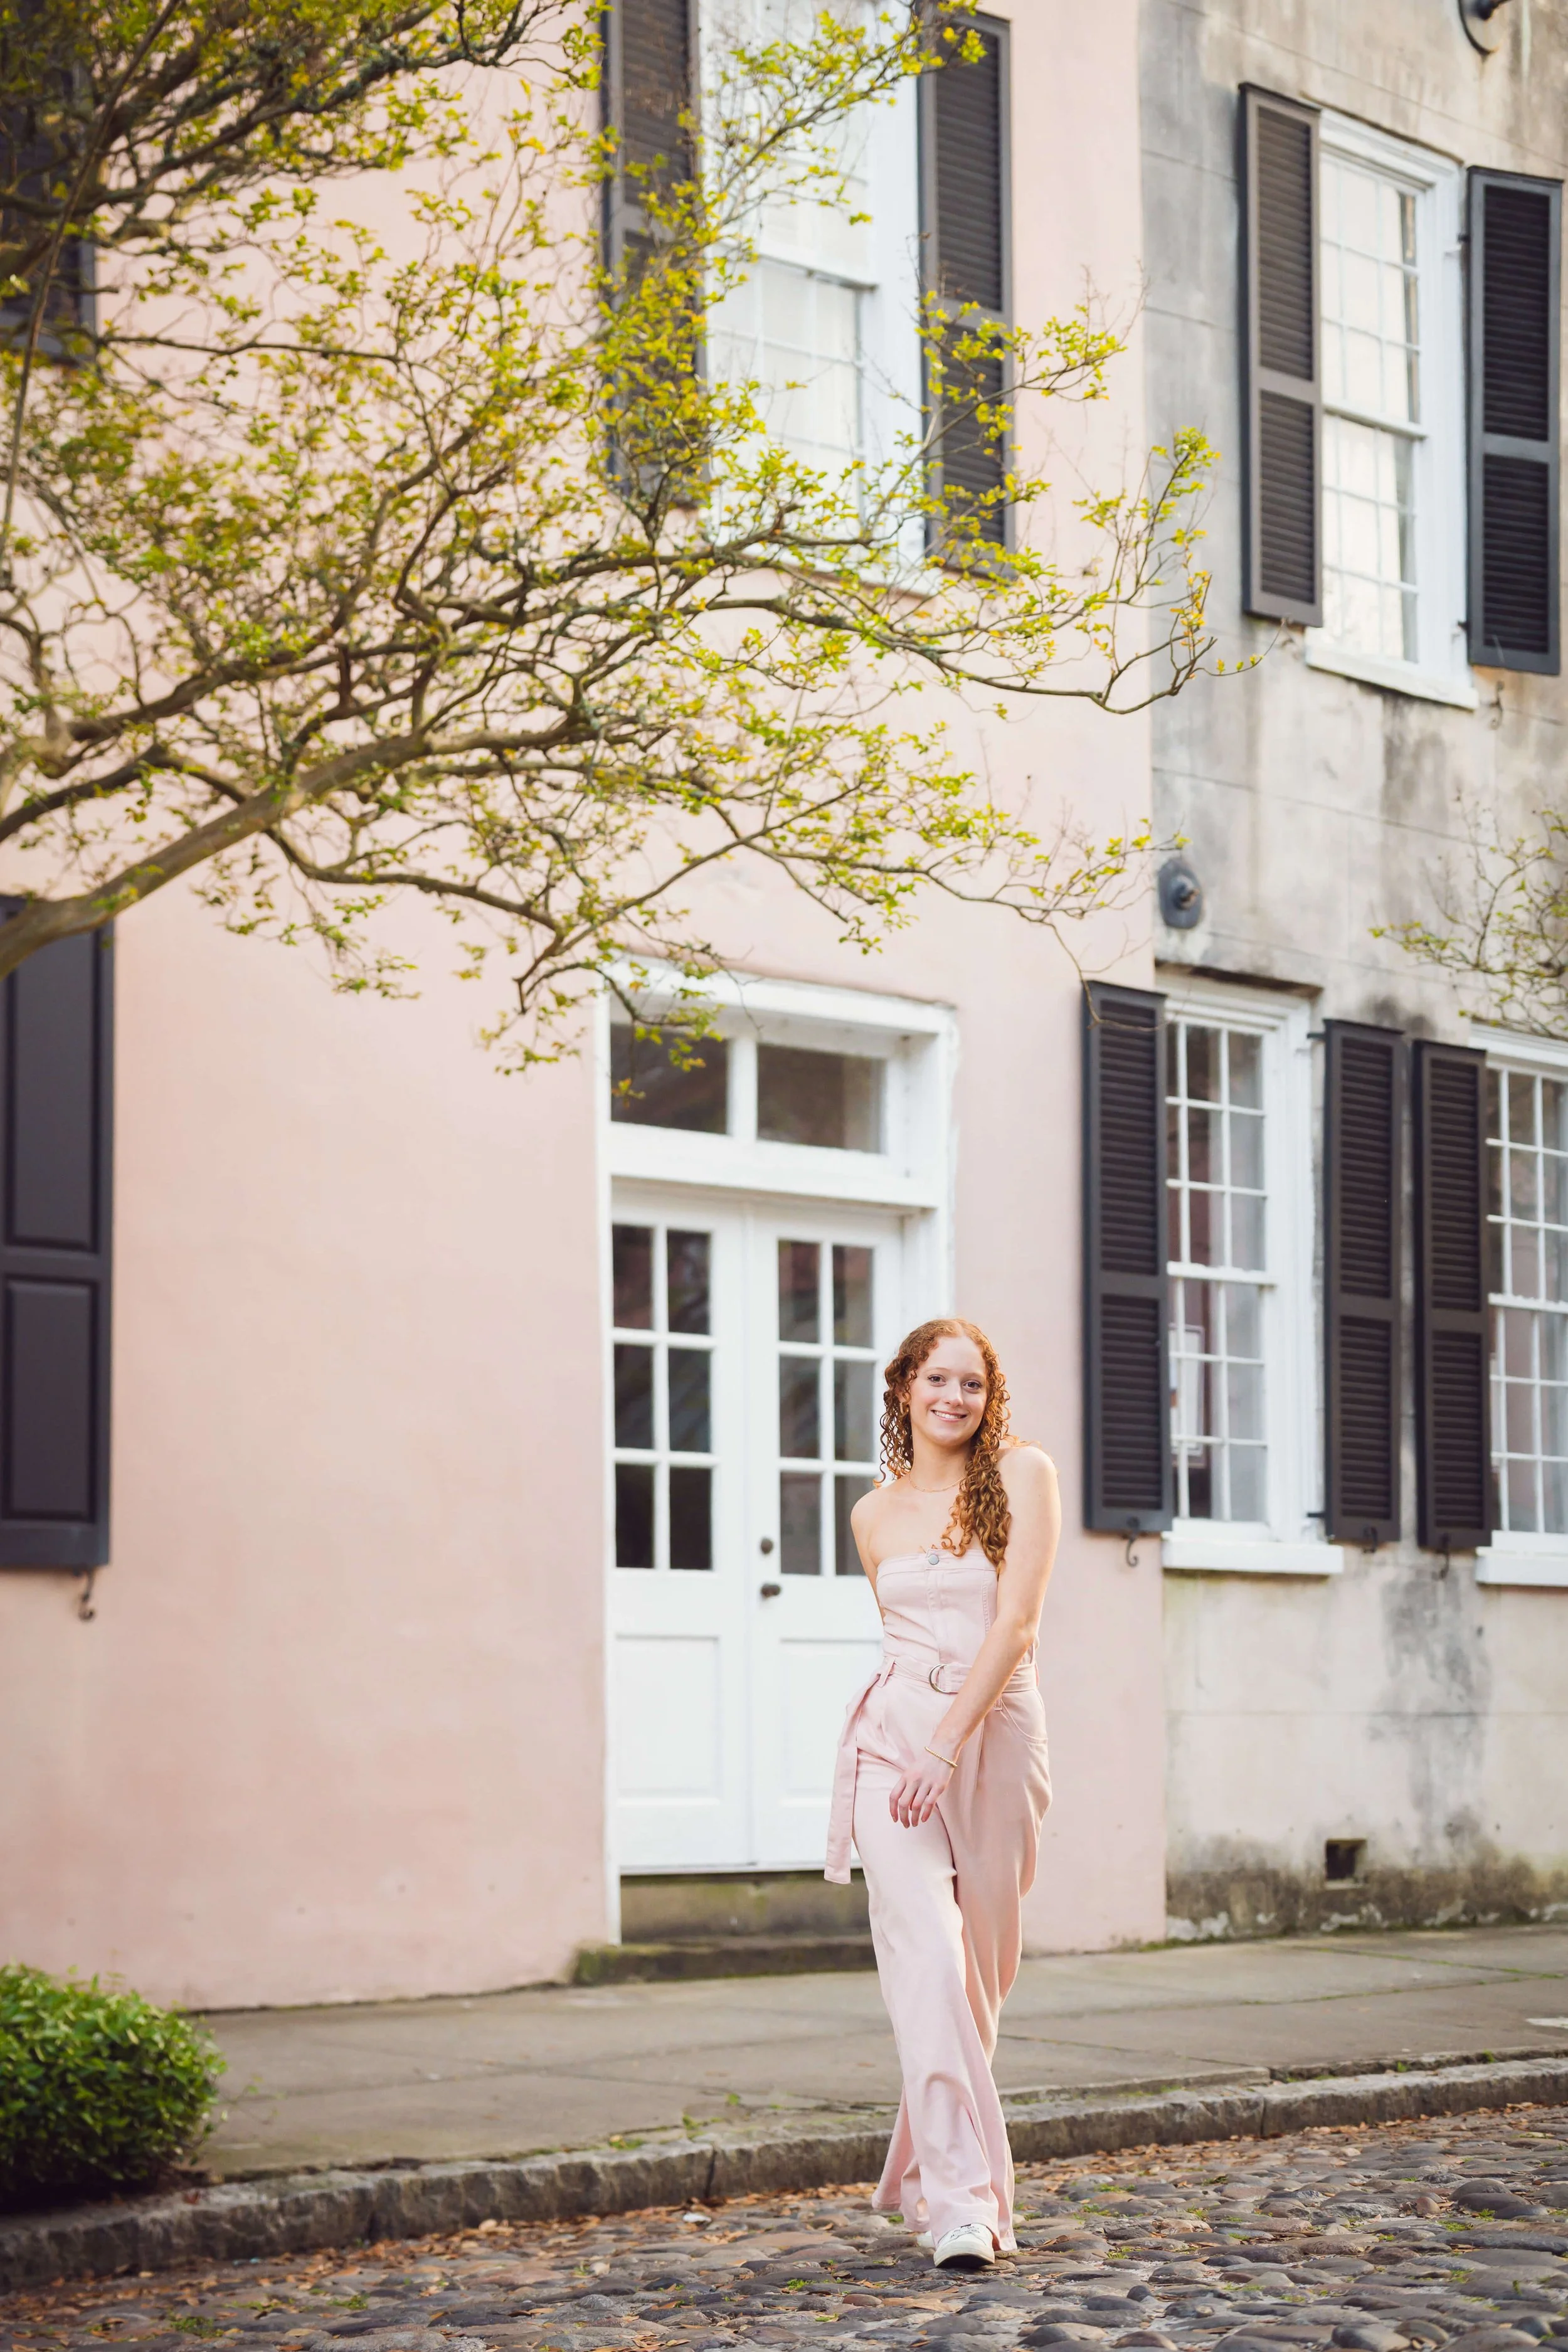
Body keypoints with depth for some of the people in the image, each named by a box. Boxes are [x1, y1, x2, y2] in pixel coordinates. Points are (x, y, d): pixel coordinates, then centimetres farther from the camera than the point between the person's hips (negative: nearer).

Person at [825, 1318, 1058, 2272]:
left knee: (981, 1973, 7)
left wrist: (948, 1746, -17)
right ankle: (961, 2200, -20)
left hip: (998, 1740, -1)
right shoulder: (876, 1515, 10)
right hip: (897, 1735, 1)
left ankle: (926, 2173, 25)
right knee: (929, 1959, -15)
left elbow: (1017, 1623, -10)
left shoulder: (1023, 1474, -1)